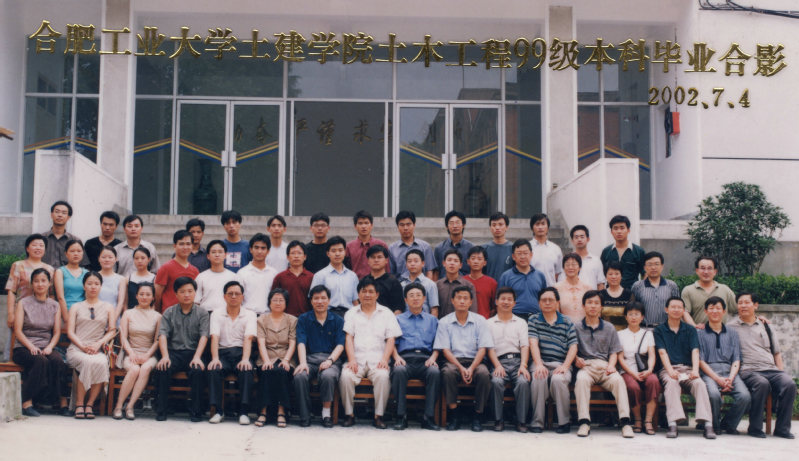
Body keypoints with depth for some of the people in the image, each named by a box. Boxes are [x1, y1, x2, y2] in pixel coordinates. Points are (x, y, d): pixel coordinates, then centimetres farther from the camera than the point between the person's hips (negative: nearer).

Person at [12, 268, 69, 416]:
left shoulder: (54, 305, 15)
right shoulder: (23, 303, 6)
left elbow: (57, 332, 9)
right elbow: (17, 331, -2)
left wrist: (49, 347, -11)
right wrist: (31, 347, -17)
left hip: (46, 347, 2)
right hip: (24, 348, -2)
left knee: (58, 360, -31)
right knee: (41, 361, -34)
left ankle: (63, 402, -28)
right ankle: (27, 403, -29)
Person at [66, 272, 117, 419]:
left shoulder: (108, 307, 20)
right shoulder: (76, 307, 20)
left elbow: (112, 331, 10)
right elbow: (70, 331, 9)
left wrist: (98, 344, -7)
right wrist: (82, 346, -9)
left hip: (98, 350, 0)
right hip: (76, 349, 0)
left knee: (101, 363, -36)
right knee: (88, 362, -36)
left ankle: (89, 403, -25)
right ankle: (79, 404, -25)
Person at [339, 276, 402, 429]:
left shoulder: (386, 313, 16)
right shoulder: (351, 313, 18)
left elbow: (391, 340, 8)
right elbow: (348, 338, 7)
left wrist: (384, 359, -9)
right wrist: (352, 360, -9)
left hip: (377, 360, -1)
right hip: (357, 359, 1)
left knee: (383, 376, -33)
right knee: (346, 376, -30)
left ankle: (379, 415, -21)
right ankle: (349, 414, -14)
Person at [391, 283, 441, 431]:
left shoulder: (432, 320, 26)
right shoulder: (398, 319, 24)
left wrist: (433, 357, -3)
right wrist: (397, 357, -6)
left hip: (425, 359, 1)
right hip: (405, 358, 0)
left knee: (435, 372, -34)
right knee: (399, 371, -36)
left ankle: (429, 417, -29)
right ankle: (401, 417, -30)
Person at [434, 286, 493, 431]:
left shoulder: (479, 321, 7)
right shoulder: (444, 322, 7)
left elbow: (482, 348, 0)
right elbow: (445, 350, 0)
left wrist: (471, 368, -17)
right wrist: (461, 368, -16)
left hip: (475, 360, 0)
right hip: (454, 360, 0)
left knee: (484, 373, -32)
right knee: (447, 372, -34)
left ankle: (477, 415, -16)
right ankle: (454, 414, -21)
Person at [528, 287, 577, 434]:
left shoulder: (567, 322, 14)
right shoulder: (533, 320, 12)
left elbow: (573, 346, 5)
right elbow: (533, 343, -3)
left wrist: (565, 366, -12)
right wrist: (539, 364, -18)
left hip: (560, 364, 0)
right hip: (540, 362, 0)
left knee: (558, 379, -32)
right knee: (538, 379, -33)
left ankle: (564, 422, -17)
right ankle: (537, 422, -21)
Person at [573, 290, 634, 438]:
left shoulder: (609, 328, 20)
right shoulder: (576, 327, 16)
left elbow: (614, 351, 14)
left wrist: (611, 365, -5)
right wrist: (576, 359, -10)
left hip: (604, 365, 1)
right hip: (585, 366, -1)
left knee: (618, 380, -32)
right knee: (582, 379, -36)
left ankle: (625, 422, -35)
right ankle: (584, 422, -37)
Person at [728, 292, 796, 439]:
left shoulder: (764, 325, 24)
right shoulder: (730, 327, 12)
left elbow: (776, 352, 26)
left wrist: (781, 371, 12)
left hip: (771, 369, 4)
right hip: (748, 371, -4)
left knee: (789, 384, -26)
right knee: (762, 384, -36)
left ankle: (782, 428, -14)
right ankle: (755, 428, -22)